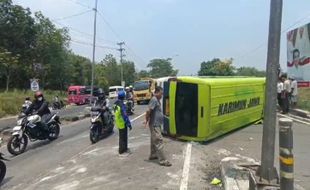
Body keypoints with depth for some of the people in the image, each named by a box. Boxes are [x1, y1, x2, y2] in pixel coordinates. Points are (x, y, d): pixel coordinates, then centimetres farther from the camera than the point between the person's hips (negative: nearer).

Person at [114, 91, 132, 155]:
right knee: (123, 137, 4)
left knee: (121, 136, 20)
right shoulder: (121, 105, -25)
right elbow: (125, 115, -24)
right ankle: (122, 150, 13)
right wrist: (129, 124, -18)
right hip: (123, 123, -9)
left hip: (118, 123, 9)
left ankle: (124, 148, 33)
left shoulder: (115, 104, 3)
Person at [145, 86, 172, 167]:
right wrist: (147, 120, -14)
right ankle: (162, 160, -3)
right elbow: (148, 111, -26)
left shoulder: (157, 100, 13)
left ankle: (153, 155, 33)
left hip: (156, 124, 10)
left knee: (154, 141, 19)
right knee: (159, 141, -7)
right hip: (155, 125, -10)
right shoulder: (154, 100, -19)